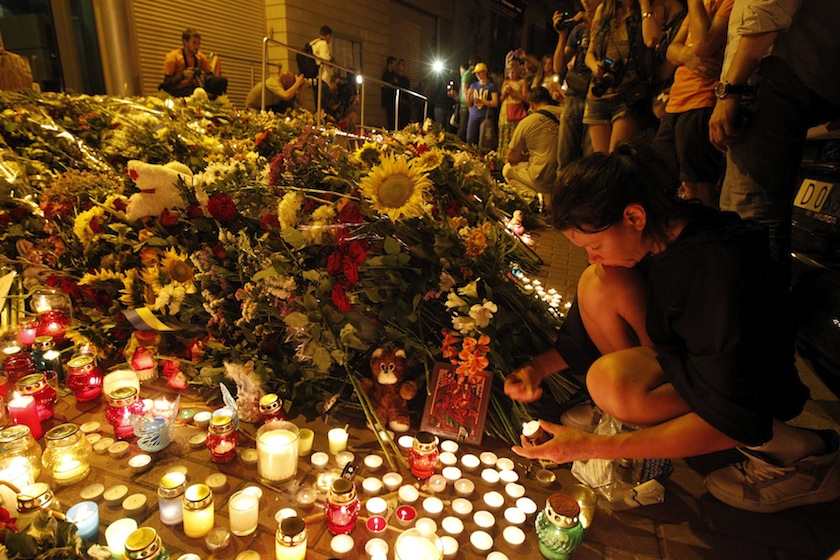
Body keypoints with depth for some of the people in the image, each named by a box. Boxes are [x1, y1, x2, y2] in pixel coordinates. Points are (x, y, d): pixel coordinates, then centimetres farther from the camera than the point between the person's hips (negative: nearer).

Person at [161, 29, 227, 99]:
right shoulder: (173, 56, -4)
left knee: (222, 80, -16)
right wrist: (182, 75, -22)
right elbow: (167, 83, -6)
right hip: (178, 91, -5)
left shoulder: (200, 57, 7)